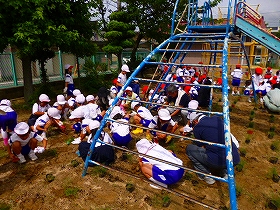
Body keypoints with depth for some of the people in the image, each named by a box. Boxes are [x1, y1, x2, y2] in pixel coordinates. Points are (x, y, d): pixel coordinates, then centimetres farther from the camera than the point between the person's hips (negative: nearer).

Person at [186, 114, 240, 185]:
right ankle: (224, 171, 20)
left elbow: (200, 146, 13)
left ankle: (206, 176, 10)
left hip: (218, 160, -6)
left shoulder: (197, 127, -1)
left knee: (189, 148, 12)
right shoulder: (217, 118, 13)